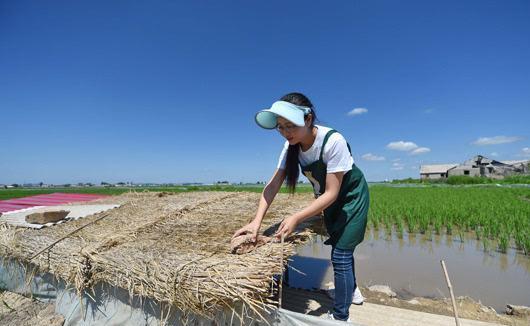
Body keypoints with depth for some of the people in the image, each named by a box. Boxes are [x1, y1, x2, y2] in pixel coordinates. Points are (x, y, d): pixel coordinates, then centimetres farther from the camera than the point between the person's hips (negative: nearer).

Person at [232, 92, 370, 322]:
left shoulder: (333, 141, -35)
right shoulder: (291, 145, -17)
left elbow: (332, 193, -32)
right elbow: (273, 184, -21)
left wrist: (296, 218, -40)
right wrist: (257, 221, -32)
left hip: (351, 197, -6)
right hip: (329, 200, 6)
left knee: (340, 255, -5)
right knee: (340, 248, 22)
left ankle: (340, 316, 17)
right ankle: (352, 292, 48)